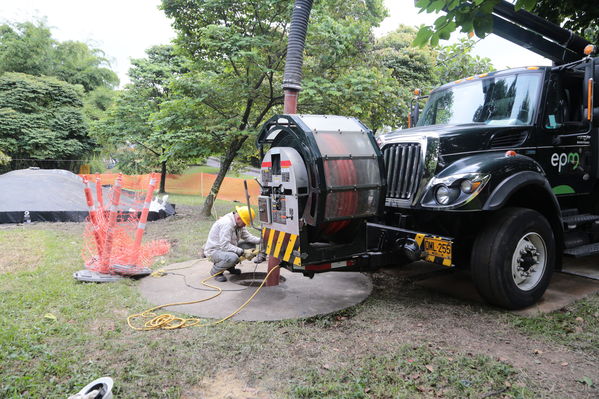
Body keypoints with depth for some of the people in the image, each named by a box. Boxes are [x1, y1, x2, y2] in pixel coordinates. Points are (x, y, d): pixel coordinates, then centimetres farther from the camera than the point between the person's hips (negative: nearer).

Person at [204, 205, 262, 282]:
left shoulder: (239, 223, 0)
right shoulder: (226, 223, -29)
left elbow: (247, 236, 0)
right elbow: (224, 245, -33)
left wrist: (261, 241, -16)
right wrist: (243, 252, -34)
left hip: (227, 248, 9)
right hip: (214, 251, -9)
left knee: (251, 245, -2)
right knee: (233, 257, -38)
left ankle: (230, 266, 12)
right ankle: (215, 271, -8)